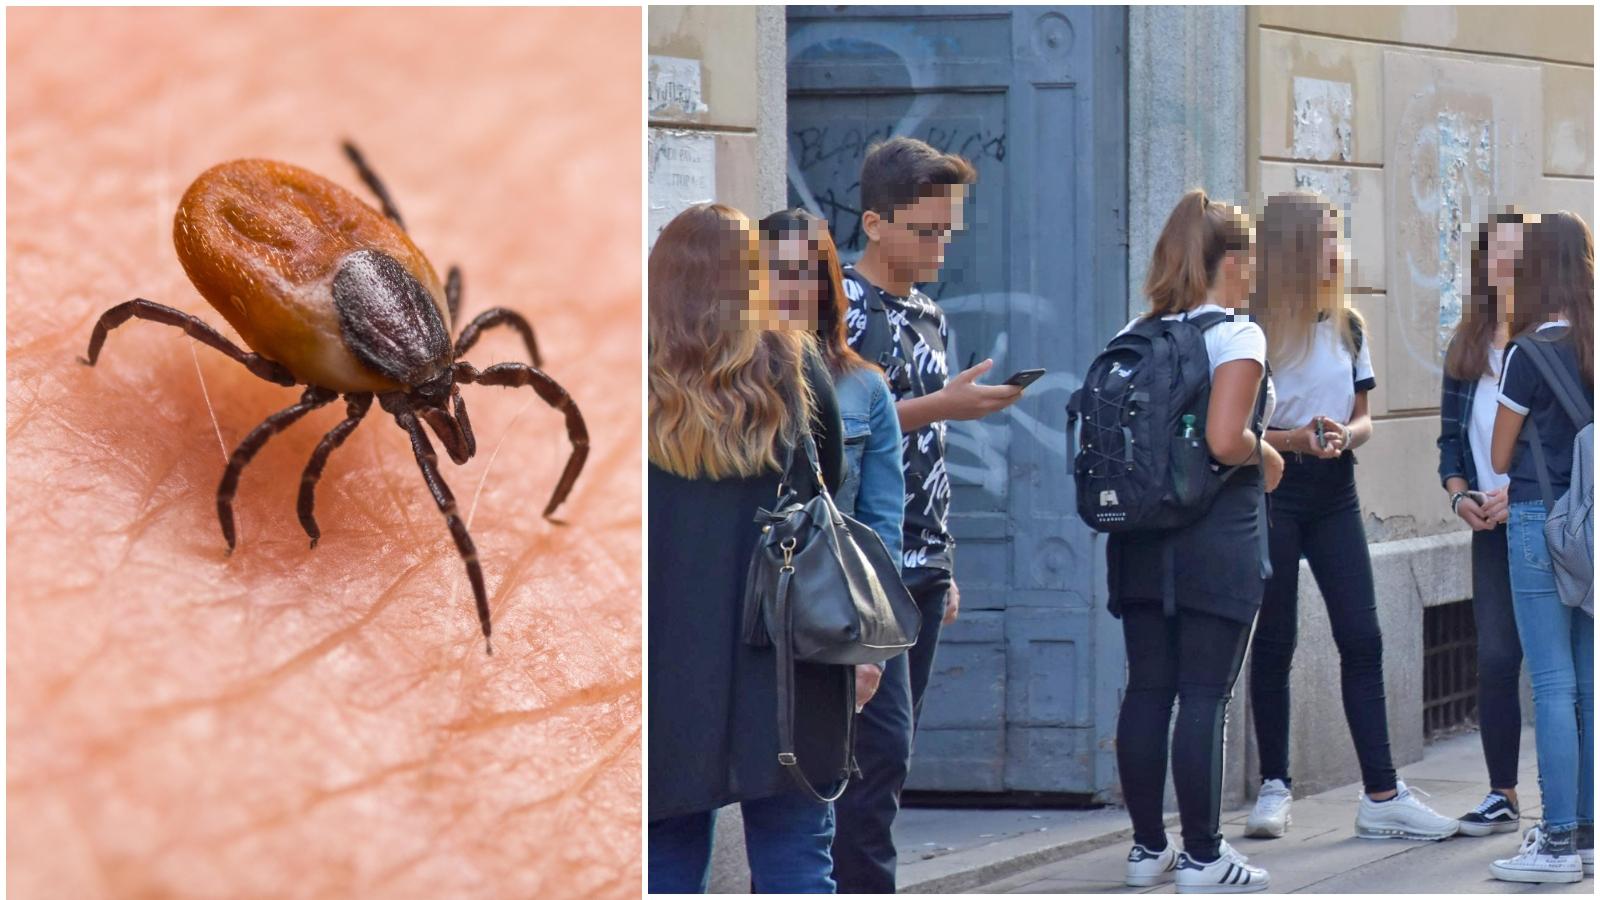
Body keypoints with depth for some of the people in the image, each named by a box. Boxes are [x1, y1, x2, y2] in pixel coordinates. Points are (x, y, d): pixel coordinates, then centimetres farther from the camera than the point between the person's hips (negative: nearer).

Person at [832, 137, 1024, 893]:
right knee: (880, 749, -13)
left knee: (889, 756, 7)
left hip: (920, 569, 8)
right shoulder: (843, 306, -8)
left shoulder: (928, 316, 16)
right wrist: (943, 405, -21)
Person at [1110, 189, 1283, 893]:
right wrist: (1267, 456, -2)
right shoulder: (1237, 335, -10)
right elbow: (1224, 440, -22)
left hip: (1142, 536, 6)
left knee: (1146, 689, 9)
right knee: (1205, 697, -2)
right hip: (1216, 537, -6)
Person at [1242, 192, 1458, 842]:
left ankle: (1382, 795, -4)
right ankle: (1274, 788, 12)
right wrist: (1292, 439, -21)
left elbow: (1362, 418, 14)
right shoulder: (1254, 327, -6)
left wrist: (1344, 436, -8)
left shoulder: (1348, 327, 10)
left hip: (1333, 494, 4)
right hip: (1271, 491, -4)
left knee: (1362, 638, -3)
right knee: (1274, 642, 2)